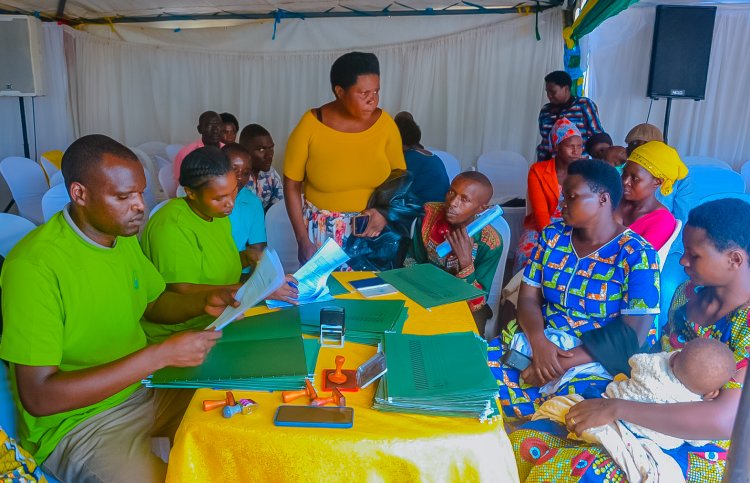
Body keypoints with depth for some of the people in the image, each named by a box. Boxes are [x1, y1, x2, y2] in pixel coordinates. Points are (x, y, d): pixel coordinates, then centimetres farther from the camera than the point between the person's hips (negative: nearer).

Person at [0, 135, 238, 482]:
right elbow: (38, 397, -25)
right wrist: (161, 355, -29)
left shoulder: (123, 235, 0)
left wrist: (204, 302, -6)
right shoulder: (34, 265, -23)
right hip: (76, 423, -7)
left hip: (143, 387, 7)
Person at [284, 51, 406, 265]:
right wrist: (303, 241, -8)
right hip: (321, 230, -1)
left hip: (371, 230, 2)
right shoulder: (311, 125, -14)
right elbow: (292, 185, -6)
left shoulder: (385, 123, -8)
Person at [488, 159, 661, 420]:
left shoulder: (636, 255, -9)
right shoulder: (552, 236, 6)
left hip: (600, 362, -4)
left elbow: (633, 334, -16)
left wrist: (565, 362, -22)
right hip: (541, 343, 5)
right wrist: (539, 342, -18)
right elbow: (528, 296, 3)